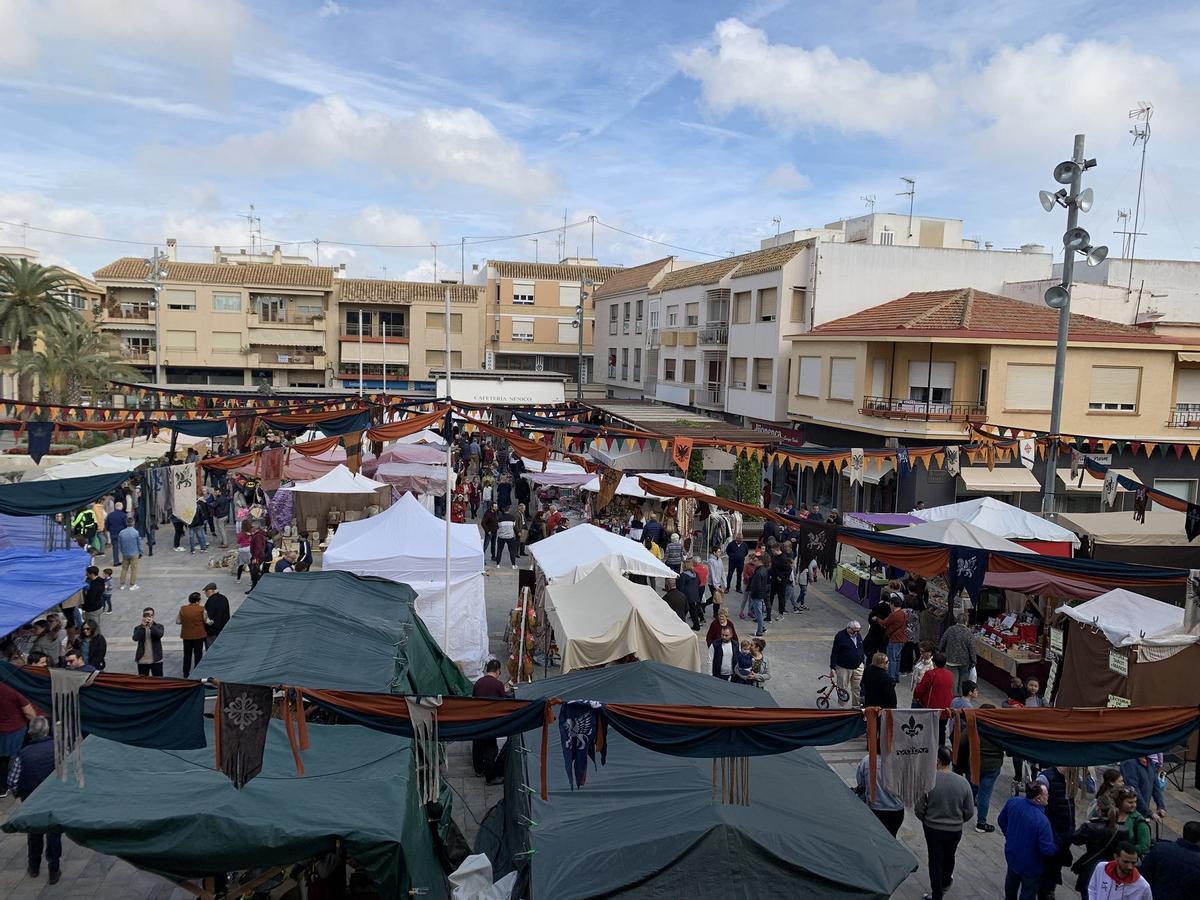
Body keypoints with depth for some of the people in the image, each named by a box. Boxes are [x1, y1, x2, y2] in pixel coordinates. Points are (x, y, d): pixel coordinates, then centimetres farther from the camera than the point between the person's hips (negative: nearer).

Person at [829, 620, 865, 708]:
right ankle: (841, 707, 18)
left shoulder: (858, 635, 4)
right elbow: (834, 653, -13)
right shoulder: (840, 636, -14)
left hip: (858, 667, 5)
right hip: (843, 668, -5)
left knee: (858, 688, 5)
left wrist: (862, 663, 18)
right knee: (843, 689, 5)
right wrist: (832, 668, -14)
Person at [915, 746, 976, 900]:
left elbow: (918, 809, -14)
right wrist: (957, 821, 13)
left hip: (932, 829, -3)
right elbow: (970, 812, -6)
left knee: (935, 860, 16)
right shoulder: (963, 782, -15)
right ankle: (946, 882, 52)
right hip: (955, 830, 3)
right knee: (949, 857, 28)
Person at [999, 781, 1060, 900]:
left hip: (1012, 855, 6)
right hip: (1030, 866, -6)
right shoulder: (1042, 821, -35)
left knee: (1011, 883, 32)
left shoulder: (1013, 802, -17)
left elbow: (1001, 821, 0)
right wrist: (1057, 848, -7)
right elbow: (1047, 849, -29)